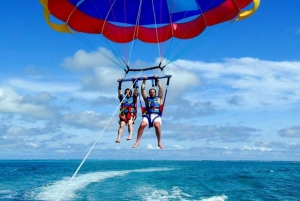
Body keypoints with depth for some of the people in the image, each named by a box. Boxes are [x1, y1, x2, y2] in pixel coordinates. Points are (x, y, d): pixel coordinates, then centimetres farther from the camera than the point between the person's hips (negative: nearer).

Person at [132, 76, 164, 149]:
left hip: (156, 115, -1)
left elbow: (160, 88, 16)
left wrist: (157, 80, 19)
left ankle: (159, 142, -19)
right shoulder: (147, 99, 25)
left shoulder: (159, 98, 22)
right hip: (148, 115, 1)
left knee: (157, 125, -33)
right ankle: (137, 141, -22)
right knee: (142, 125, -29)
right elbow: (142, 89, 21)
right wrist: (144, 81, 23)